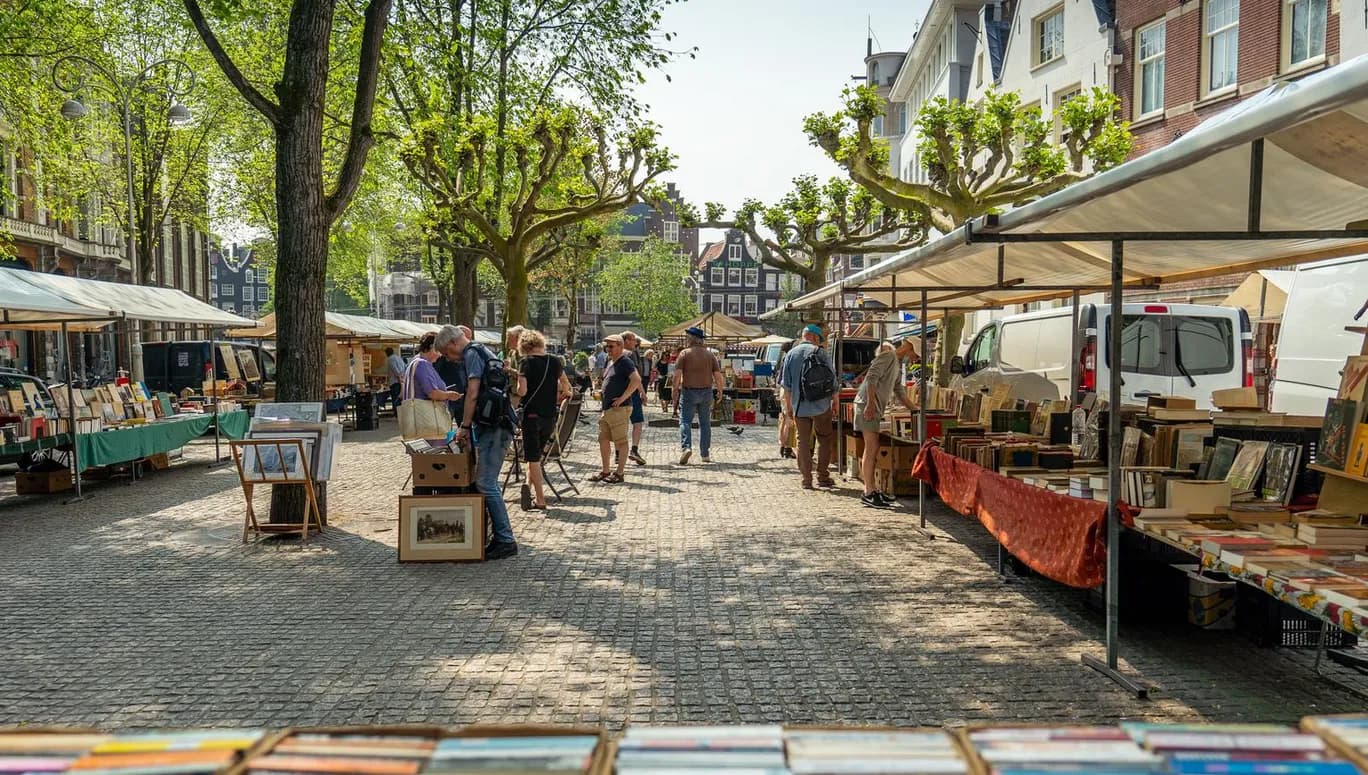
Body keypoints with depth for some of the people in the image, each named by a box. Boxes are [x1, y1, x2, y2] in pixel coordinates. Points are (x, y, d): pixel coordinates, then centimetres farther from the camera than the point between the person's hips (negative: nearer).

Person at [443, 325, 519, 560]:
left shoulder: (472, 354, -8)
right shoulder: (483, 351, 23)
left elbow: (473, 394, -17)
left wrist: (464, 427, -10)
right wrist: (469, 426, 24)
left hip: (493, 426, -10)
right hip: (495, 425, 10)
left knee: (485, 483, -10)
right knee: (489, 481, 12)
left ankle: (505, 541, -9)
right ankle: (500, 536, 17)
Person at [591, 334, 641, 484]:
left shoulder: (625, 362, -11)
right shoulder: (610, 362, 18)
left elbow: (636, 380, -24)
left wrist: (622, 398, -23)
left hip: (619, 409, -10)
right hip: (606, 409, 10)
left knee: (620, 442, -2)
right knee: (603, 440, 12)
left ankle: (619, 473, 4)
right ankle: (605, 471, 22)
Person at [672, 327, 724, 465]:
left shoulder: (685, 354, -5)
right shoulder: (709, 354, 5)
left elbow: (677, 375, -12)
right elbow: (718, 375, 3)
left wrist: (675, 390, -4)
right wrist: (720, 391, 15)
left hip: (689, 391, -3)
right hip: (707, 392, 3)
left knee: (685, 421, 0)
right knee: (705, 423, 11)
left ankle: (686, 447, -21)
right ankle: (706, 454, 14)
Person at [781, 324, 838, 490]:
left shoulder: (791, 354, 4)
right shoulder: (821, 353, -5)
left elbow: (787, 384, 7)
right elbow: (832, 381, -3)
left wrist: (788, 405, 14)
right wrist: (835, 401, 8)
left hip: (799, 407, 2)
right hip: (821, 406, -2)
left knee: (803, 442, 7)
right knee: (824, 440, 11)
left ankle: (806, 479, 5)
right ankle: (823, 477, 11)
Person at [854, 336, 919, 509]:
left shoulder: (897, 364, 23)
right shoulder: (888, 355, -8)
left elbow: (900, 391, 30)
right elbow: (872, 378, -19)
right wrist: (870, 404, -25)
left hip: (876, 407, 10)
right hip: (868, 405, -10)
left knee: (872, 449, 10)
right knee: (872, 448, -10)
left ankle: (870, 490, 14)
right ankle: (869, 494, -10)